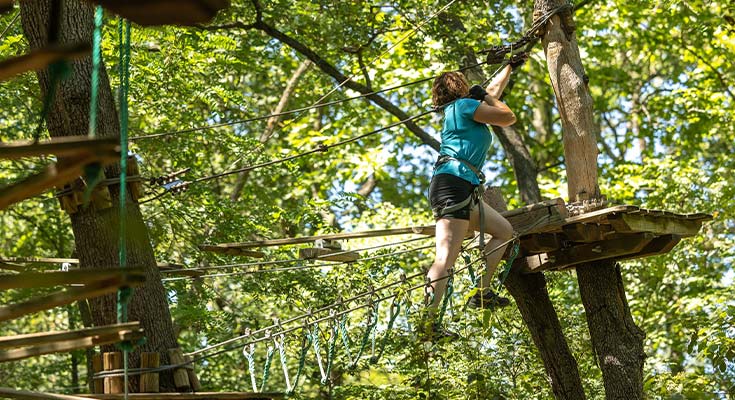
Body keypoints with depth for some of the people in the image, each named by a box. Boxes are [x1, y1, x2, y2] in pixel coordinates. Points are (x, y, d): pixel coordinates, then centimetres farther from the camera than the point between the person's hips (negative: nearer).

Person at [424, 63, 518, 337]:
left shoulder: (458, 110, 27)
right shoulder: (465, 104, 0)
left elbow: (494, 88, 42)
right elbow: (508, 117, 1)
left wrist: (511, 66, 53)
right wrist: (485, 98, 15)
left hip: (462, 190, 10)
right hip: (454, 183, -10)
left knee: (504, 231, 19)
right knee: (446, 258, -19)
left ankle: (482, 293, 12)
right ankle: (426, 322, -27)